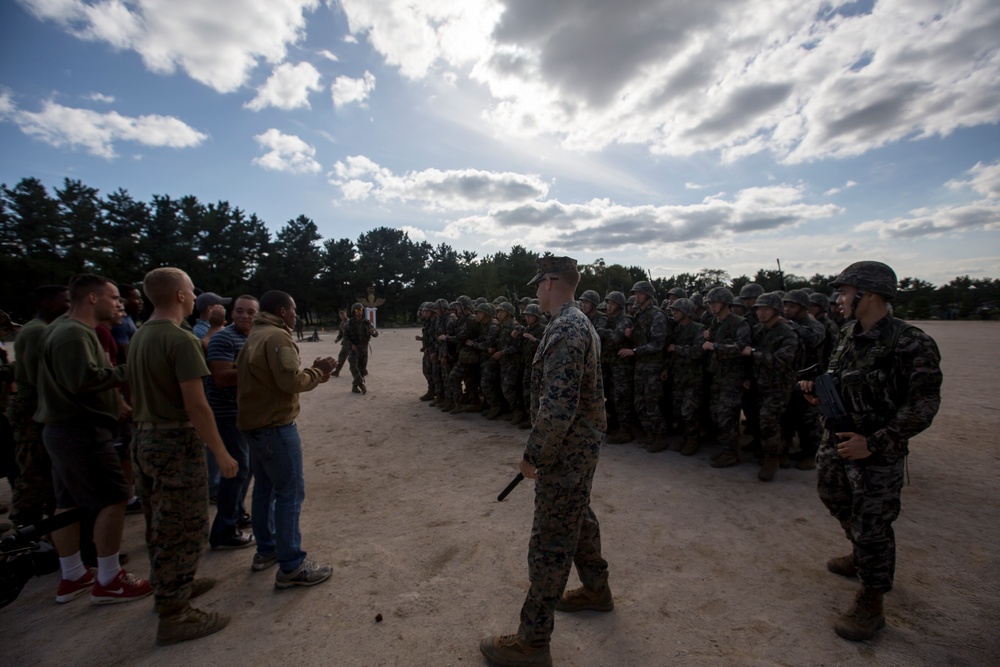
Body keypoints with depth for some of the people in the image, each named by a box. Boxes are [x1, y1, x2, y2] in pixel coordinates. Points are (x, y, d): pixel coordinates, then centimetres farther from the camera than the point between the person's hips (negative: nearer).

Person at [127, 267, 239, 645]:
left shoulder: (139, 337, 8)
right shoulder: (181, 340, -20)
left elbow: (140, 393, 15)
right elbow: (196, 405, -23)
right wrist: (221, 453, -17)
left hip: (145, 439, 9)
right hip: (177, 442, -9)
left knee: (160, 524, 21)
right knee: (183, 529, 3)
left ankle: (170, 587, 39)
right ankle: (174, 616, 14)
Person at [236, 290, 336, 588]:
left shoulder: (254, 336, 15)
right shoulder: (277, 337, -16)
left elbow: (271, 377, 10)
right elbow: (291, 381, -24)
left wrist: (314, 372, 4)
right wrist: (319, 371, -9)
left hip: (254, 423, 10)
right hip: (276, 426, -10)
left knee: (264, 487, 19)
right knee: (290, 493, -4)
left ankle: (266, 550, 31)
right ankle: (291, 566, 2)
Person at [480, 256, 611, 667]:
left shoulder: (564, 331, -24)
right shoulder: (581, 323, 10)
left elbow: (557, 406, -30)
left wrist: (532, 455, -18)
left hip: (566, 452, -10)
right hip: (583, 447, 10)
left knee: (550, 543, 1)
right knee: (578, 520, 27)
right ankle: (596, 590, 48)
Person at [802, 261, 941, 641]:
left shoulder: (911, 344, -19)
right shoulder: (848, 337, 4)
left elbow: (922, 408, -19)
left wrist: (873, 444, -23)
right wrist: (818, 389, -4)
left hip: (877, 455, -8)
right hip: (836, 442, 8)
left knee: (872, 527, 3)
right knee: (834, 499, 23)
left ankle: (871, 604, 21)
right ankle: (863, 558, 49)